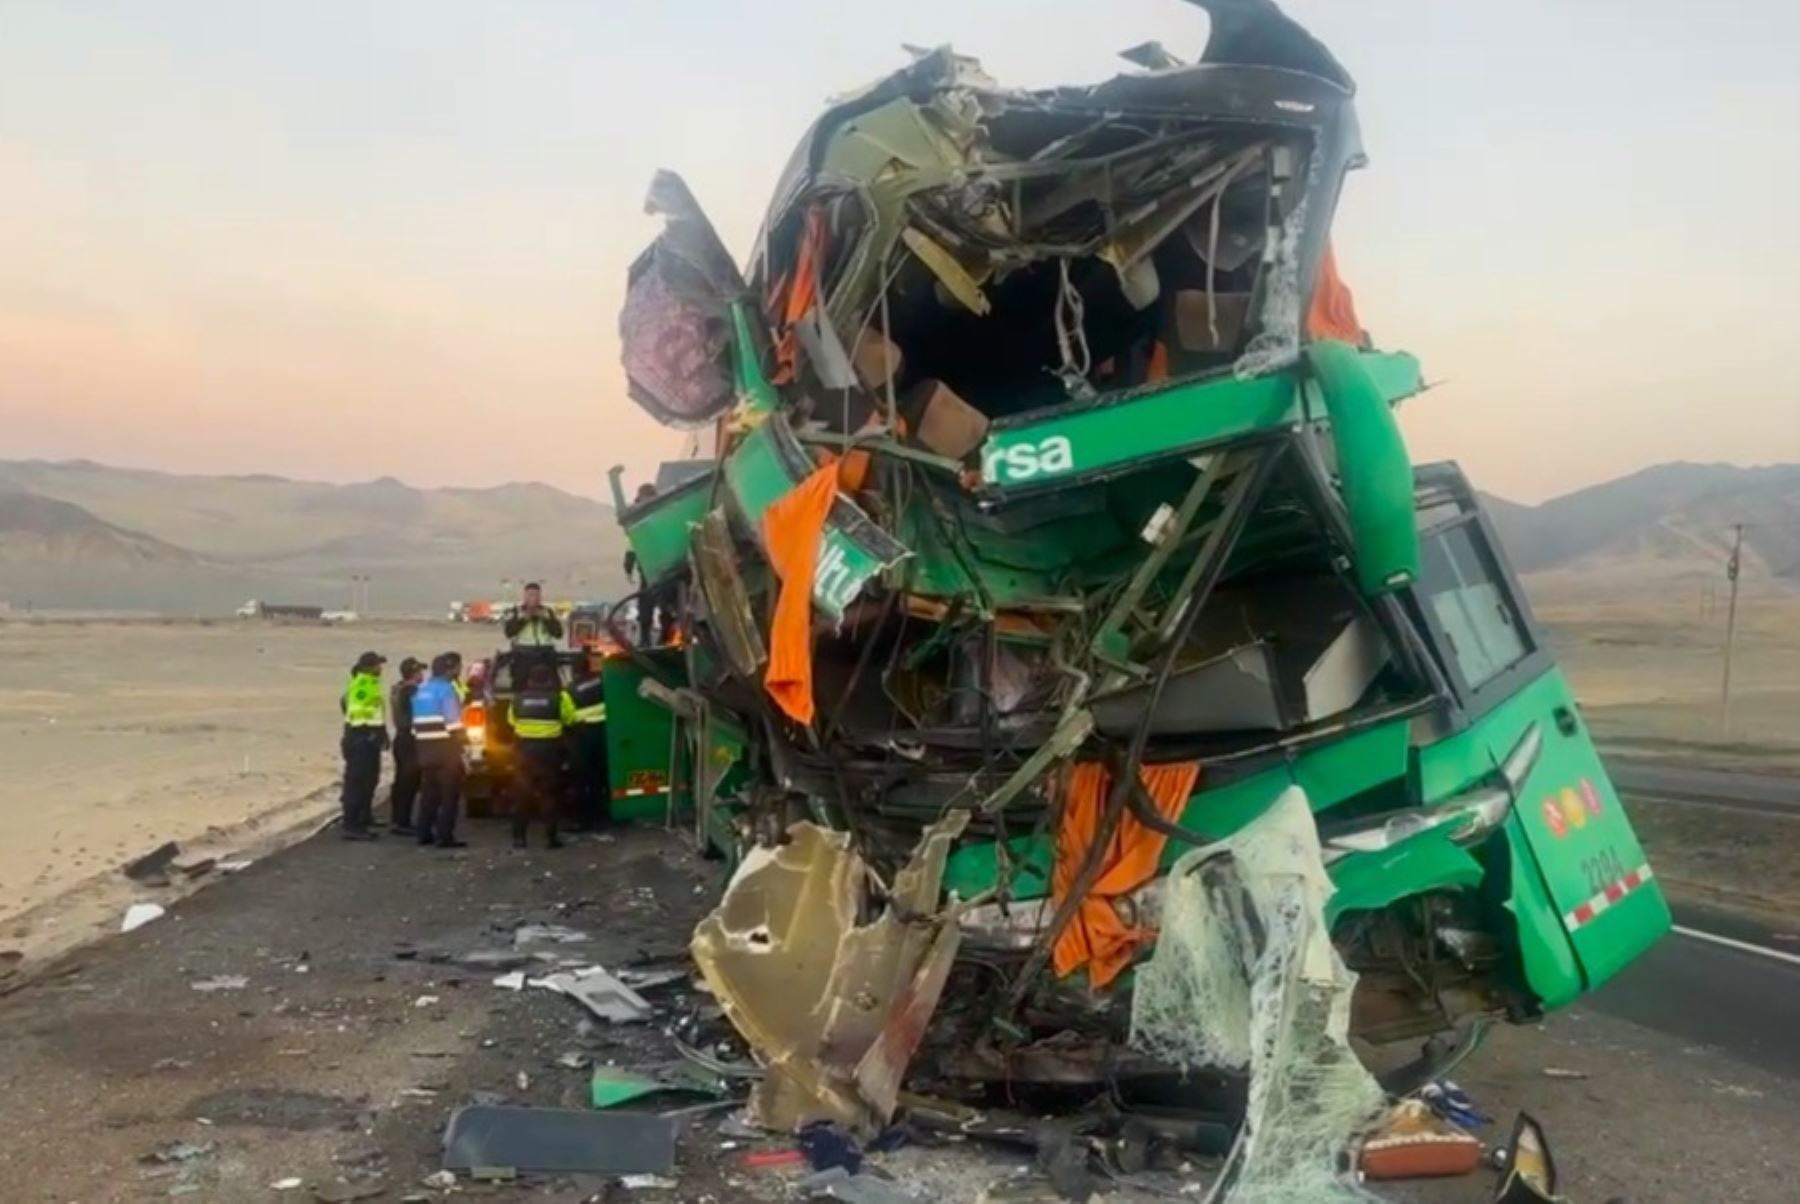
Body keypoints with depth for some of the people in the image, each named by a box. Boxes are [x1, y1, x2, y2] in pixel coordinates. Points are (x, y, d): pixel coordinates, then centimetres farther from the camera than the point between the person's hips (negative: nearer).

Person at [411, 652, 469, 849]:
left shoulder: (421, 688, 14)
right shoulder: (446, 688, -12)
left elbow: (417, 720, 15)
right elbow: (453, 721, -16)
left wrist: (421, 738, 19)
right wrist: (461, 739, -5)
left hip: (425, 746, 8)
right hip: (444, 746, -8)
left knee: (429, 791, 16)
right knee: (449, 793, -4)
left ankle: (424, 833, 17)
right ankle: (445, 836, -8)